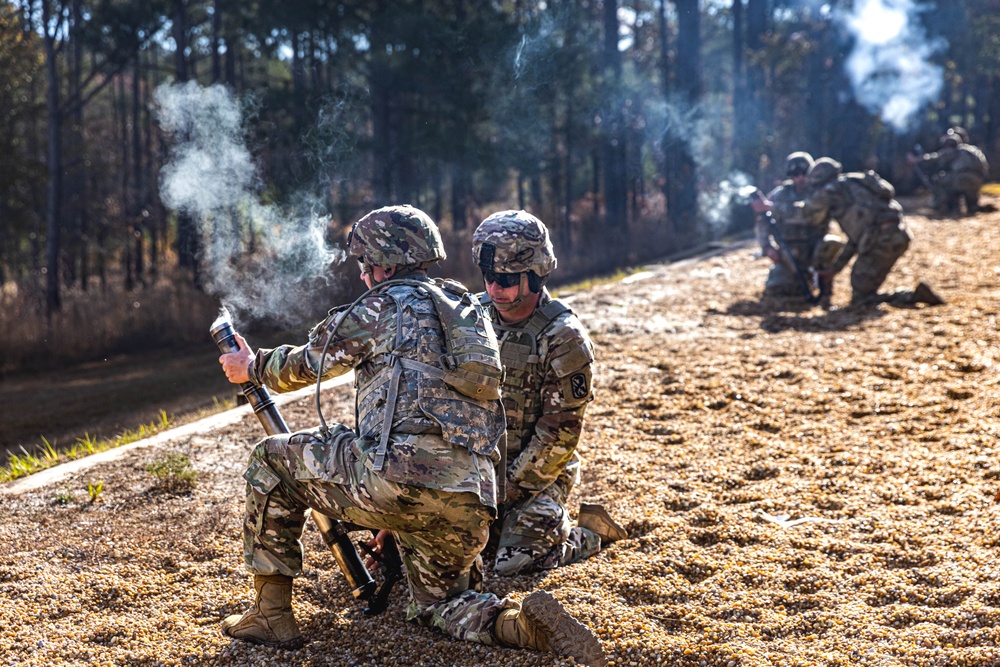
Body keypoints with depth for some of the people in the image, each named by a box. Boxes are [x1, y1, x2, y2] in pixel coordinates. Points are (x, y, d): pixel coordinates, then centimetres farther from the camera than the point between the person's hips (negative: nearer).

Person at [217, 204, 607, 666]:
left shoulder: (386, 305, 5)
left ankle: (271, 614, 14)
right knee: (437, 604, 26)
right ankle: (523, 624, -6)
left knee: (272, 459, 14)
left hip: (397, 479, -7)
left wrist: (253, 367, 40)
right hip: (472, 500, 7)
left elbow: (310, 362, 19)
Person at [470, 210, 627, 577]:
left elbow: (560, 434, -16)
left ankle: (588, 532, 11)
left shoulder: (563, 338, -16)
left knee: (515, 561, -17)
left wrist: (509, 490, -17)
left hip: (537, 473, -5)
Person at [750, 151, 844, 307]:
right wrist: (767, 246, -17)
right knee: (773, 290, -18)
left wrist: (770, 207, -35)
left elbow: (809, 213, -30)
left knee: (833, 242, -35)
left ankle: (824, 287, -14)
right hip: (790, 256, 3)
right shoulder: (781, 194, 1)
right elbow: (763, 222, 3)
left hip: (814, 249, -3)